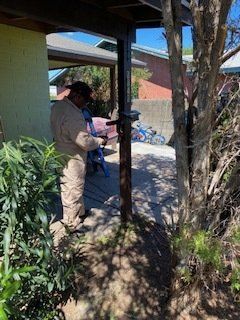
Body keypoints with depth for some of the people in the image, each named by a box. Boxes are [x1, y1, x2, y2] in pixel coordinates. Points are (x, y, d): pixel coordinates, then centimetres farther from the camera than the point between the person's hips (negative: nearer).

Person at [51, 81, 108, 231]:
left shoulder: (58, 105, 1)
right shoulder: (73, 115, -30)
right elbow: (85, 142, -27)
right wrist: (101, 141, -10)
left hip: (62, 156, 10)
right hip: (73, 160, -10)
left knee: (70, 189, 24)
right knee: (73, 192, 7)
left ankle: (80, 212, 44)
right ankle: (72, 224, 24)